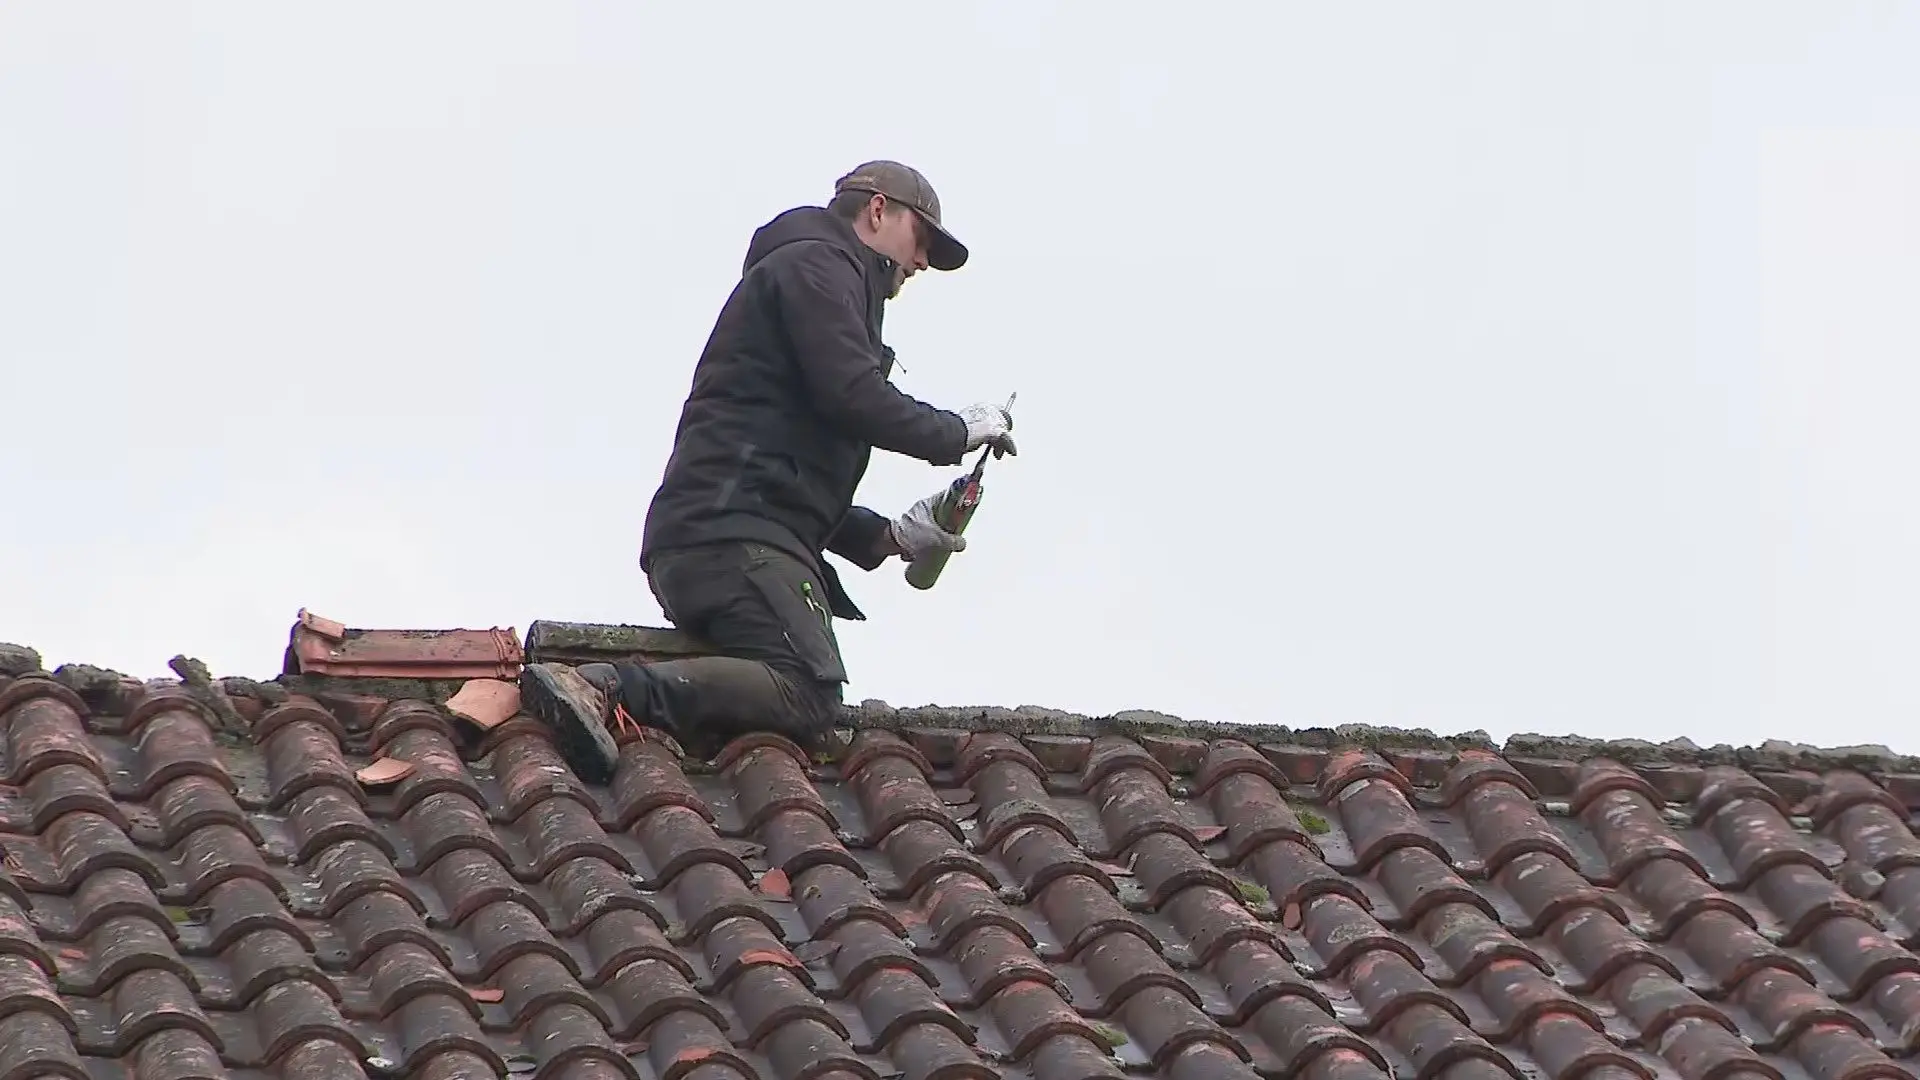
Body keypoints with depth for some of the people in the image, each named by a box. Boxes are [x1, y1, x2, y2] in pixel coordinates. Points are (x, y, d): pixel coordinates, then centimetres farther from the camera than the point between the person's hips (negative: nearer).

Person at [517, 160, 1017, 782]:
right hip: (733, 532, -11)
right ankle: (605, 689, -37)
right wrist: (958, 432, 4)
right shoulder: (815, 264, 5)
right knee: (808, 696, -26)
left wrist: (890, 537, 22)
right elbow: (854, 398, -11)